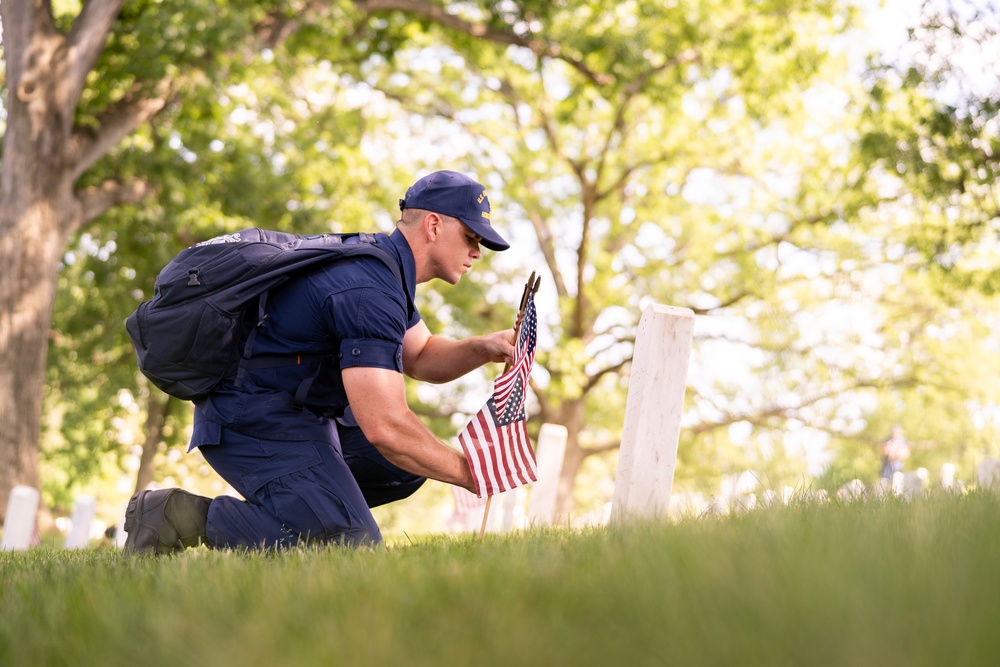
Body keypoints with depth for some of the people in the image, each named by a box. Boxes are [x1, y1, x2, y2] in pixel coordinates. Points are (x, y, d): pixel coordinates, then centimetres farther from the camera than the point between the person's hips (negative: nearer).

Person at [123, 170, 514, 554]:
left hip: (301, 410, 11)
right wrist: (467, 473, -18)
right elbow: (384, 426, -29)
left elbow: (420, 356, 24)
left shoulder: (382, 265, 9)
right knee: (352, 542, -20)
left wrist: (481, 349, 3)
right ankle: (182, 515, -12)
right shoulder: (369, 290, -24)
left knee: (409, 462, 14)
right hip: (252, 421, -11)